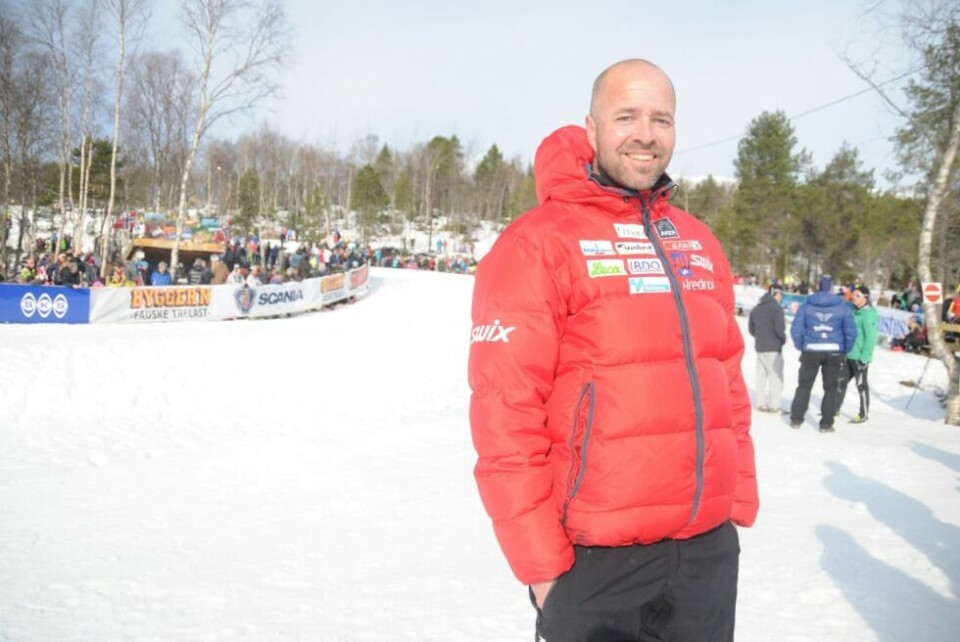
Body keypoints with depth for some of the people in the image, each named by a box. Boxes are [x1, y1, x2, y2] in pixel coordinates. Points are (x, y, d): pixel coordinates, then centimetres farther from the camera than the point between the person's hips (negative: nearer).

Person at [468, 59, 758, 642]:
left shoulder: (698, 241, 10)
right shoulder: (538, 244, -10)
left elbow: (727, 381, 15)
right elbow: (506, 415, -14)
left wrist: (741, 501, 9)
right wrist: (540, 560, -13)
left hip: (710, 547, 6)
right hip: (595, 559, -5)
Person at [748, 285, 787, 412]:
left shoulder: (756, 309, 10)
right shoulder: (776, 308, -13)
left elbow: (751, 328, 12)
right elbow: (779, 329, -19)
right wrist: (783, 339, -2)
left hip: (760, 347, 7)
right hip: (773, 348, -7)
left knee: (761, 375, 12)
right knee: (776, 375, 1)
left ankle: (762, 403, 13)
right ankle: (774, 404, -2)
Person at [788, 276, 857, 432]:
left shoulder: (807, 305, -1)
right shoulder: (842, 307, -2)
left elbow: (796, 329, -3)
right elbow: (851, 332, -4)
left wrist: (801, 346, 7)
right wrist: (845, 350, 8)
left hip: (811, 351, 0)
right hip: (834, 352, 0)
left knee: (804, 386, 12)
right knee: (831, 388, 10)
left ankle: (796, 419, 13)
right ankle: (826, 424, 11)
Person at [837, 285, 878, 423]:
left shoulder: (868, 313, -13)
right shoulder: (854, 311, 11)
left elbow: (870, 337, -18)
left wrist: (865, 356, -20)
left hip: (860, 356, -8)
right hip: (848, 355, 8)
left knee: (861, 384, 2)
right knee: (841, 381, 14)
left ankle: (863, 415, 13)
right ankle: (835, 408, 27)